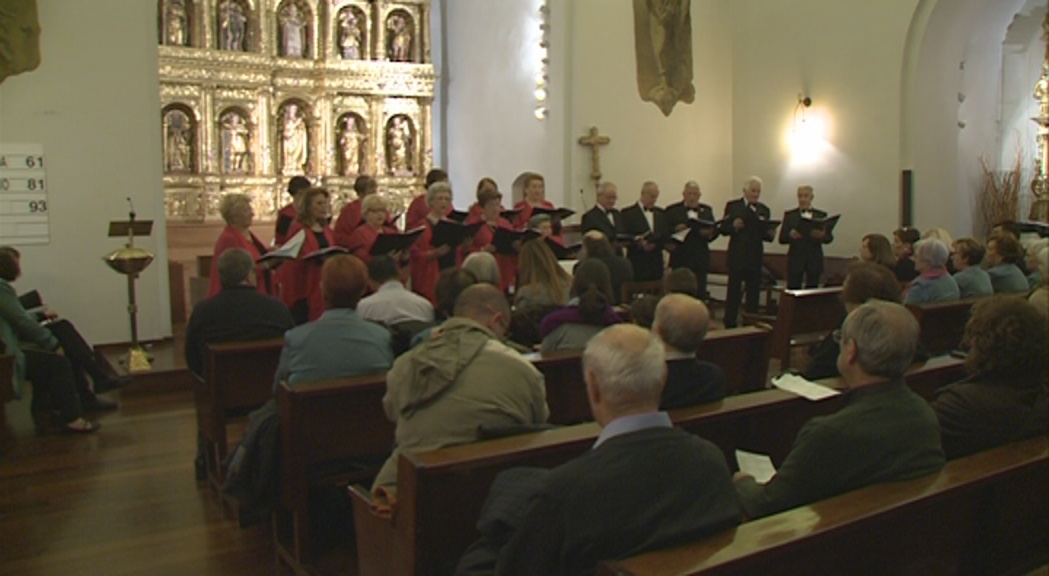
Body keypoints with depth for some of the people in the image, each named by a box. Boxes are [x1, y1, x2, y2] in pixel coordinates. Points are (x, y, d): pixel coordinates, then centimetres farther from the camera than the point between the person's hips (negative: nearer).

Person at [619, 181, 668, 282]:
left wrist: (655, 244, -8)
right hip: (637, 264, -5)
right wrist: (639, 244, -21)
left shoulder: (660, 213, 16)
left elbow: (665, 236, 13)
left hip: (657, 264, 5)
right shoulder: (628, 213, 0)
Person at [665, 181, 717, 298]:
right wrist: (675, 230, -21)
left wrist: (709, 233, -12)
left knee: (700, 293, 1)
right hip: (680, 260, -3)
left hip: (700, 260, 3)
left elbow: (714, 230, 10)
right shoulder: (672, 210, 3)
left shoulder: (707, 210, 15)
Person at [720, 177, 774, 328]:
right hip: (736, 256, -3)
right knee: (734, 291, -1)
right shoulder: (732, 206, 3)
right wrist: (733, 226, -21)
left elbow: (766, 235, 9)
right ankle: (729, 324, 5)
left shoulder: (764, 210, 11)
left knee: (754, 292, 5)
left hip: (755, 257, 3)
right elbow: (723, 229, -2)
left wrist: (769, 234, -13)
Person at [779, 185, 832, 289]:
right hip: (795, 260, -1)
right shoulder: (789, 215, 7)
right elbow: (781, 239, 1)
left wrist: (822, 235, -20)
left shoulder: (821, 215, 9)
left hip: (814, 261, 1)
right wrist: (790, 235, -21)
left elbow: (829, 238, 3)